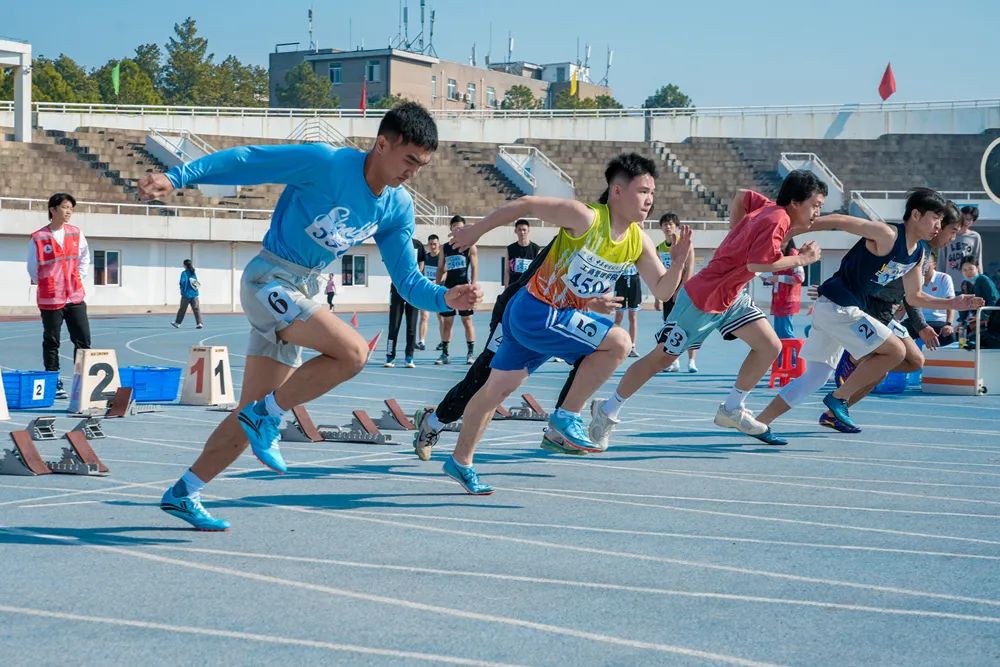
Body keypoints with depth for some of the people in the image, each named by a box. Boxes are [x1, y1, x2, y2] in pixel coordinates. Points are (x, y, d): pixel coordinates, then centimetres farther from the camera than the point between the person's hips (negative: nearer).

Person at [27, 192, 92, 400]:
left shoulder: (76, 233, 5)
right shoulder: (38, 238, -7)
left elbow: (85, 258, 20)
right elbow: (33, 268, 3)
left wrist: (79, 279, 11)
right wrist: (47, 284, 5)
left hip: (75, 297, 3)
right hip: (50, 299, -3)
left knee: (83, 340, 0)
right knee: (51, 342, 3)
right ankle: (54, 384, 11)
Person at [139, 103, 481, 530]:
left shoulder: (398, 208, 2)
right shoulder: (325, 163, -18)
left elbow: (407, 282, 4)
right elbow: (245, 161, -16)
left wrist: (445, 299, -15)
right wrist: (177, 177, -23)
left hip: (303, 293, 8)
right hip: (268, 280, -8)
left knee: (254, 415, 8)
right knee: (353, 351, -26)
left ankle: (183, 494, 19)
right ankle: (267, 415, -9)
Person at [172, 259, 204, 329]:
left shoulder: (184, 273, -10)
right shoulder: (193, 273, 7)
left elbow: (183, 282, -14)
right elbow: (196, 283, 10)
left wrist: (182, 290, 1)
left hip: (186, 294, -4)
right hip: (194, 294, 4)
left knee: (182, 309, 8)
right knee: (196, 308, 0)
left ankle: (177, 323, 21)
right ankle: (199, 323, -10)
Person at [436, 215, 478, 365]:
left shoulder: (470, 247, 0)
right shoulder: (445, 248, 11)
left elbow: (474, 268, -5)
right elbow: (440, 269, 14)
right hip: (449, 288, 4)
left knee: (467, 320, -2)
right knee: (447, 321, 5)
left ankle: (471, 353, 3)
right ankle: (444, 353, 10)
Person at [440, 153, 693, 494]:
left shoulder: (639, 242, 0)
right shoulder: (586, 218, -22)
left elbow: (662, 290, 3)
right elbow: (526, 204, -15)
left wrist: (679, 260, -16)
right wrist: (476, 231, -8)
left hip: (563, 316, 8)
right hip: (535, 311, -8)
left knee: (499, 387, 18)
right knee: (618, 341, -20)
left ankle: (460, 461, 30)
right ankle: (568, 416, -9)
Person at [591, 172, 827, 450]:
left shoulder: (768, 208, 2)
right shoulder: (777, 219, -22)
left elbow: (740, 196, 19)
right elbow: (756, 263, -32)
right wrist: (799, 259, -21)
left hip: (731, 296, 9)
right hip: (703, 299, -9)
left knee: (771, 347, -2)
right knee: (662, 357, 1)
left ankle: (732, 408, 11)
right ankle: (607, 410, 15)